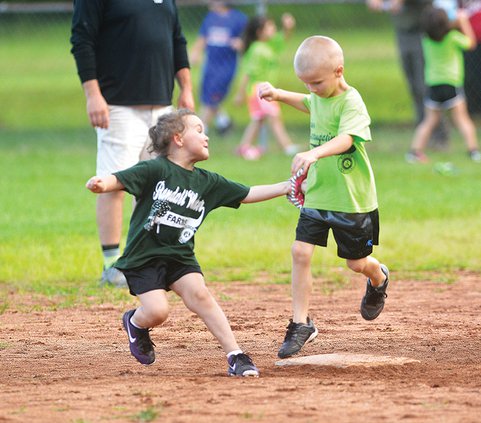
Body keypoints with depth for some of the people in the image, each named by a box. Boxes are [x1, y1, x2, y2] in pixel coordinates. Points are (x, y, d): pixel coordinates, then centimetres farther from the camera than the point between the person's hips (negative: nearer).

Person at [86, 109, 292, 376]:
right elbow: (120, 179, -20)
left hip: (180, 254, 4)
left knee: (198, 294, -20)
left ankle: (235, 355, -18)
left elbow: (247, 194, 14)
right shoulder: (155, 170, -10)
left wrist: (285, 188, 7)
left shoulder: (208, 182, 8)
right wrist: (102, 184, -43)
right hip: (143, 255, -4)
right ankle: (135, 322, 20)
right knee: (157, 312, -17)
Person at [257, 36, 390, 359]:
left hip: (352, 199, -6)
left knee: (357, 262, 10)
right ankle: (301, 323, 0)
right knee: (301, 252, -7)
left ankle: (379, 279, 47)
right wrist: (279, 95, 15)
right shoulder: (320, 96, 3)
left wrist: (314, 153, -57)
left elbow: (346, 139, -40)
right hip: (316, 194, 6)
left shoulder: (351, 102, -21)